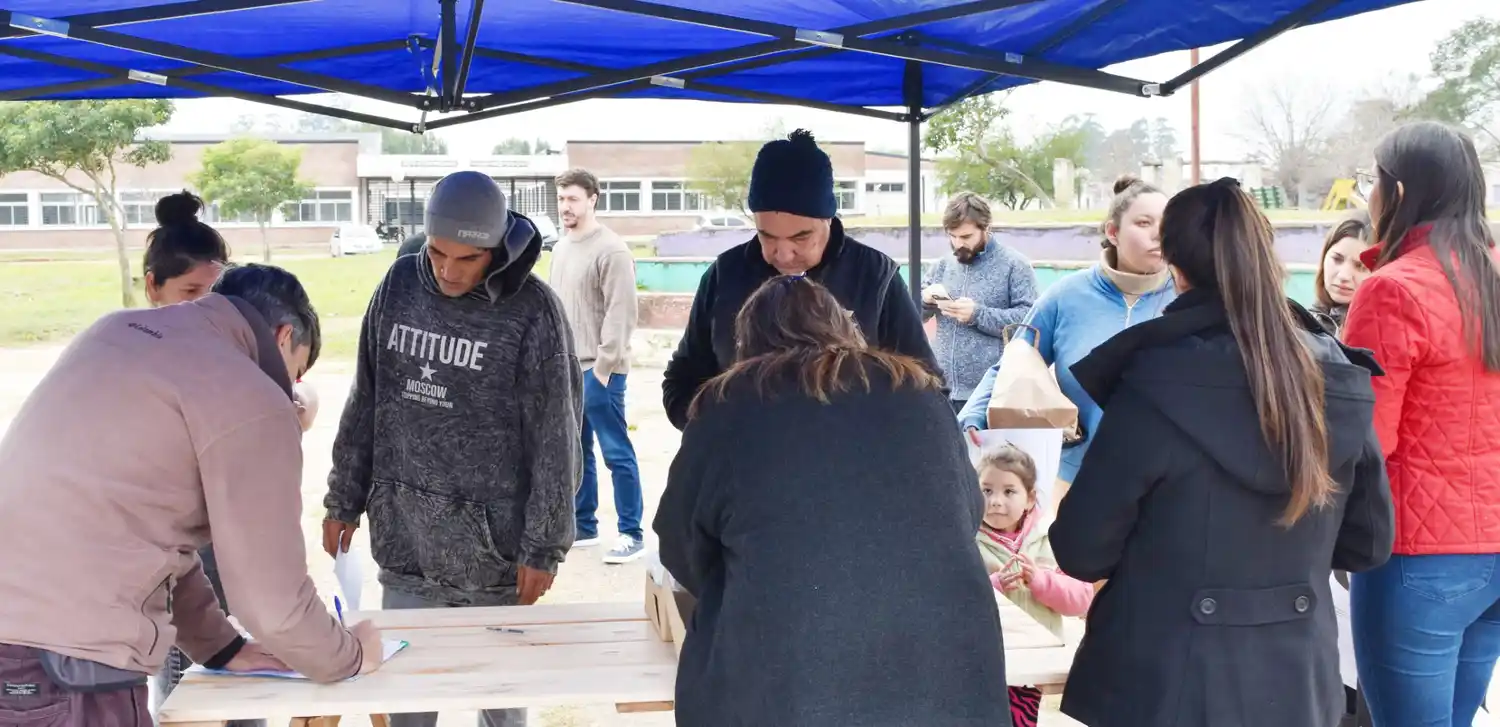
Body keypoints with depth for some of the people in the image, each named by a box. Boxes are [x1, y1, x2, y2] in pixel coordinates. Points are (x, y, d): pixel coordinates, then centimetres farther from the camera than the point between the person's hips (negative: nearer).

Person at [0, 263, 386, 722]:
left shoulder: (121, 330, 13)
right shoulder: (252, 401, -10)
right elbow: (272, 601, -9)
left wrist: (221, 648, 22)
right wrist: (350, 655, 11)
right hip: (60, 672, -8)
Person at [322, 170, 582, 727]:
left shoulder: (532, 311, -13)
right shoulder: (399, 285, 0)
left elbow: (554, 439, -10)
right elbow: (366, 401, 8)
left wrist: (542, 547, -10)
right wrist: (344, 500, 9)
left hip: (492, 543, -3)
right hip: (403, 538, 4)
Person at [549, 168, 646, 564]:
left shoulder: (611, 250, -12)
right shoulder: (560, 249, 13)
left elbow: (620, 314, -16)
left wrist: (603, 365, -17)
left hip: (598, 371, -8)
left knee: (616, 453, -3)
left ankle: (631, 534, 4)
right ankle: (583, 526, 25)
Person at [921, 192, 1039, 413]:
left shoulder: (1014, 264, -3)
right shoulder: (944, 265, 13)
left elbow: (1029, 319, -13)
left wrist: (979, 315, -20)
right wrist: (925, 298, -8)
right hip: (943, 391, 5)